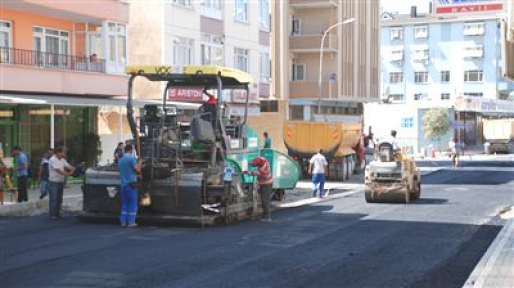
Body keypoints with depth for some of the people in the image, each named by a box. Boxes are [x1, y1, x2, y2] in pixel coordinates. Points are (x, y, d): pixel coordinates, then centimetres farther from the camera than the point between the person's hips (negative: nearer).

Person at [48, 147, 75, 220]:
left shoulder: (62, 160, 11)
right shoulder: (52, 160, -16)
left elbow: (68, 166, 6)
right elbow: (58, 170, -24)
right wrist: (67, 174, -30)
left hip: (61, 182, 8)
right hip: (53, 182, -8)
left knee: (59, 199, 11)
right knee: (53, 199, -6)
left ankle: (57, 213, 18)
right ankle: (52, 215, -2)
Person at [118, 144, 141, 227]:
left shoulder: (120, 160, 14)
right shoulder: (131, 158, -10)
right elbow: (137, 170, -14)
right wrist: (139, 167, 9)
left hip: (123, 184, 7)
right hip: (131, 183, -7)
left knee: (124, 203, 11)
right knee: (133, 203, -1)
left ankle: (123, 221, 8)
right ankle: (131, 222, -3)